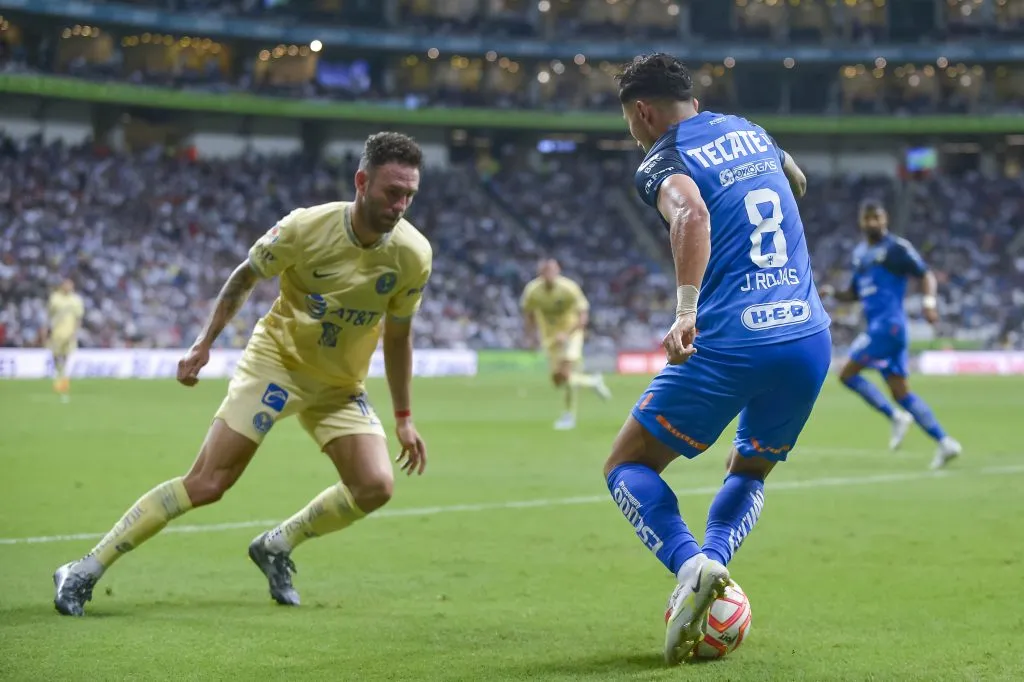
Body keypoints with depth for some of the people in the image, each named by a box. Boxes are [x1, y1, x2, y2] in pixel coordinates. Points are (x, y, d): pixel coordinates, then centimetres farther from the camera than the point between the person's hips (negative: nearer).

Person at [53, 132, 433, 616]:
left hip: (340, 387, 4)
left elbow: (397, 336, 3)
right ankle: (84, 571, -3)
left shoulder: (413, 254, -13)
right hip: (275, 361, -4)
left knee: (376, 486, -16)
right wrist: (204, 343, -4)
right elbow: (244, 278, -3)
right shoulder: (306, 228, -22)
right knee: (206, 484, -12)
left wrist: (403, 418, 6)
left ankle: (276, 547, 9)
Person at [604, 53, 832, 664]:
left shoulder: (663, 161, -1)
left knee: (627, 466, 11)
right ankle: (712, 560, 1)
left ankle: (690, 563, -15)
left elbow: (692, 213, -25)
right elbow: (798, 184, 40)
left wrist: (686, 310, -33)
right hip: (810, 338, 6)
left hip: (730, 344, -6)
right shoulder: (749, 131, 19)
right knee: (750, 472, 29)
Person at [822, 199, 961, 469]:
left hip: (888, 323, -9)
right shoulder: (860, 253, 19)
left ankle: (896, 416, -4)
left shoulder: (897, 248, -5)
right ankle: (945, 442, 5)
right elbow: (854, 293, 26)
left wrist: (929, 300, -25)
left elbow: (926, 275, -7)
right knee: (900, 391, 5)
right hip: (876, 325, 9)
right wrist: (832, 292, 7)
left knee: (848, 374, -9)